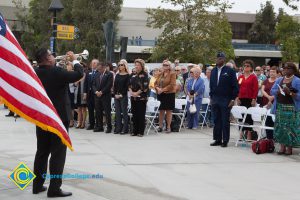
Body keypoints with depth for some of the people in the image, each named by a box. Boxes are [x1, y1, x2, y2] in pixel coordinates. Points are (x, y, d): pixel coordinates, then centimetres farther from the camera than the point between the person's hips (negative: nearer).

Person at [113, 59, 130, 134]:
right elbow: (115, 85, 11)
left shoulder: (127, 75, -4)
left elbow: (127, 86, -8)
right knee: (117, 113, 7)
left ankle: (125, 129, -1)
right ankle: (118, 128, 11)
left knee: (124, 112, -4)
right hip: (116, 96, 6)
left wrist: (121, 95, -13)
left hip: (123, 96, -6)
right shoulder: (117, 75, 13)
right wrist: (115, 94, -2)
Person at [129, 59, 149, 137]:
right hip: (133, 97, 6)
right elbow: (129, 85, 14)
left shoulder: (144, 75, -4)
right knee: (134, 114, 8)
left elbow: (145, 87, -12)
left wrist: (137, 93, -14)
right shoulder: (133, 75, 15)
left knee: (141, 115, -4)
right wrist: (131, 92, -4)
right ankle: (135, 131, 14)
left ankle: (141, 132, 0)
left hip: (141, 97, -6)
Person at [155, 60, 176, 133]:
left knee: (168, 111, 0)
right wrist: (158, 88, -8)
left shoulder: (172, 74, -5)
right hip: (161, 94, 5)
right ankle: (160, 126, 13)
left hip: (169, 94, -5)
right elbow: (156, 83, 13)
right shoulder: (160, 74, 12)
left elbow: (172, 85, -14)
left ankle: (168, 127, 7)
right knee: (161, 111, 7)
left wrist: (163, 89, -16)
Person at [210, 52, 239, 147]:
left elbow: (235, 86, -6)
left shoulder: (230, 71, -5)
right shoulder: (213, 71, 12)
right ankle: (217, 139, 14)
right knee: (217, 121, 8)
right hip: (215, 100, 5)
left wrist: (233, 99, -10)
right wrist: (211, 97, 11)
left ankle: (225, 140, 5)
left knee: (225, 121, 0)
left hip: (226, 100, -5)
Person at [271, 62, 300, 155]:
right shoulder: (279, 80, 13)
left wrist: (290, 93, -21)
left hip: (292, 108, -4)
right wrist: (279, 91, -11)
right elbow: (272, 91, 9)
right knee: (280, 127, 3)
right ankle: (282, 147, 10)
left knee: (291, 127, -4)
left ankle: (289, 148, 4)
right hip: (280, 107, 5)